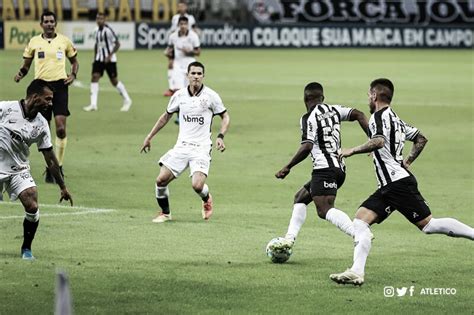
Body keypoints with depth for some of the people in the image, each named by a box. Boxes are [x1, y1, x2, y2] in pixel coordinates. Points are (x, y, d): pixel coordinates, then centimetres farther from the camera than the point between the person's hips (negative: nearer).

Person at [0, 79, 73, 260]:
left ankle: (26, 248, 7)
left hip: (19, 170, 3)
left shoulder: (41, 125, -2)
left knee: (32, 207, -14)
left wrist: (63, 187, 8)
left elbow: (50, 159, 5)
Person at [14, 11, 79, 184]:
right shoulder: (34, 42, 7)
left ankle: (59, 165, 0)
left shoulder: (64, 41, 6)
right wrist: (21, 73, -6)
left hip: (60, 85, -1)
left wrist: (73, 75, 0)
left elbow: (74, 61, 18)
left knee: (61, 128, -13)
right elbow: (26, 64, 14)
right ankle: (49, 168, 14)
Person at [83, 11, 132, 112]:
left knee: (114, 81, 1)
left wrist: (110, 55, -21)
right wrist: (95, 57, 14)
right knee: (94, 77, -8)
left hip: (109, 60, -6)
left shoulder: (108, 30, -15)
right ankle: (93, 104, -9)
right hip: (99, 58, 6)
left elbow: (117, 44, -15)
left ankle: (127, 101, 21)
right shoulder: (97, 30, 7)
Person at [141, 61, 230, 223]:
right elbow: (166, 116, 18)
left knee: (197, 185, -20)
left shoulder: (211, 96, -5)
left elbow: (225, 116, 6)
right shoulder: (179, 95, 3)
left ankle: (207, 199, 17)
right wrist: (149, 137, 17)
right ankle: (165, 213, 15)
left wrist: (220, 136, -11)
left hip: (202, 148, -3)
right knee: (161, 180, -9)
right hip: (181, 146, 3)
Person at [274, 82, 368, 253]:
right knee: (300, 197, 21)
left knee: (324, 210, -21)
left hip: (324, 167, -9)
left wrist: (287, 167, -9)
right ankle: (290, 237, 12)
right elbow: (358, 114, 3)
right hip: (339, 167, 9)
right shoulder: (333, 110, 16)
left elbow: (307, 147, -15)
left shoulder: (308, 118, -4)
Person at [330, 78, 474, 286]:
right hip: (388, 186, 10)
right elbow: (421, 139, 30)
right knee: (360, 221, -2)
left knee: (428, 225, -8)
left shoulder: (379, 116, -8)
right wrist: (407, 162, 27)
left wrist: (353, 150, -19)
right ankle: (356, 272, -12)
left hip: (397, 183, -10)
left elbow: (379, 141, -29)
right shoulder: (395, 119, 20)